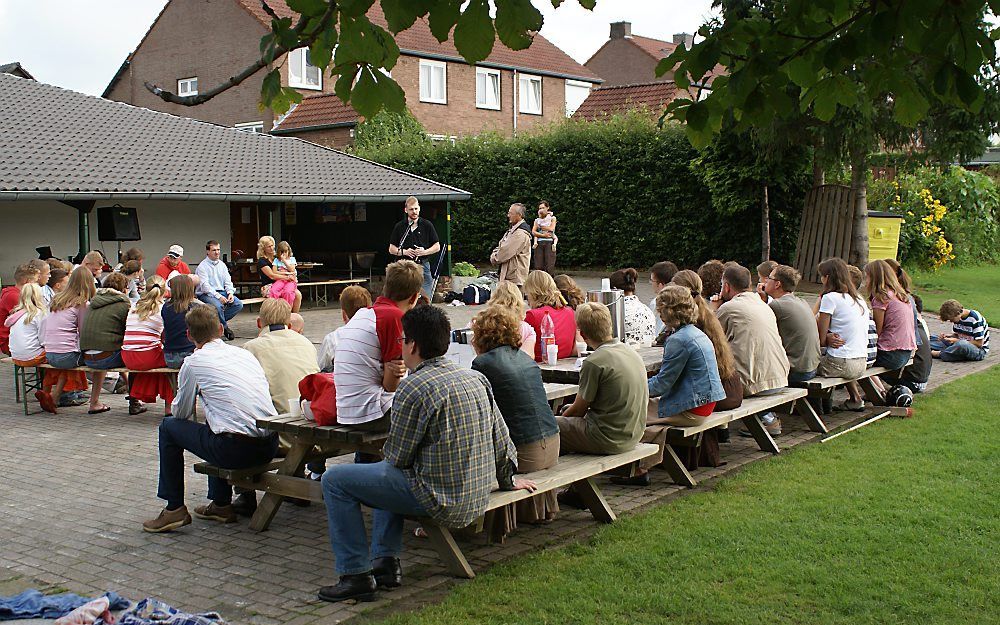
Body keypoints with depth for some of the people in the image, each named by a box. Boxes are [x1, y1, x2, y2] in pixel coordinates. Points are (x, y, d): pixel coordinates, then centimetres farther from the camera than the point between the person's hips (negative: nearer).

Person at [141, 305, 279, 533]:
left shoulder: (194, 362, 1)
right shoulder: (244, 353, 16)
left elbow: (181, 413, 11)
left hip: (237, 449, -6)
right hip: (270, 446, 6)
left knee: (168, 427, 17)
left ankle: (174, 509, 17)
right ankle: (221, 505, 36)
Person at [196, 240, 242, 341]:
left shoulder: (222, 265, 16)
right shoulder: (202, 266, -5)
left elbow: (228, 281, 13)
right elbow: (205, 285, -15)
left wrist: (230, 293, -8)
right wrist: (218, 296, -24)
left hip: (222, 292, 6)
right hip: (206, 294, -6)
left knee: (238, 304, -17)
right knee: (217, 306, -35)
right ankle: (225, 327, -9)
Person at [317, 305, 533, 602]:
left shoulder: (413, 387, -17)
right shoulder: (477, 378, 5)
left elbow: (397, 457, -10)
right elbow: (502, 439, 11)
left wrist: (386, 453, 14)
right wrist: (508, 480, 28)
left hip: (440, 500, -8)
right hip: (478, 498, 9)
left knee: (335, 480, 3)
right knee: (384, 473, 32)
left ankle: (356, 575, 5)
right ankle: (386, 560, 25)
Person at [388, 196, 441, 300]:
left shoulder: (427, 225, 7)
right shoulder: (399, 226, 8)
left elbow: (437, 247, 9)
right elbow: (391, 249, 10)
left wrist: (424, 252, -10)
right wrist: (404, 252, -9)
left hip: (423, 266, 0)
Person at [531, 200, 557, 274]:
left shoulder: (552, 218, 14)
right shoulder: (537, 220, 18)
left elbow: (551, 228, -5)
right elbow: (533, 232, 3)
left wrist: (540, 226, 3)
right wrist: (543, 235, -11)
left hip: (549, 243, -2)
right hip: (539, 243, 2)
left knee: (549, 268, -11)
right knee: (538, 267, -6)